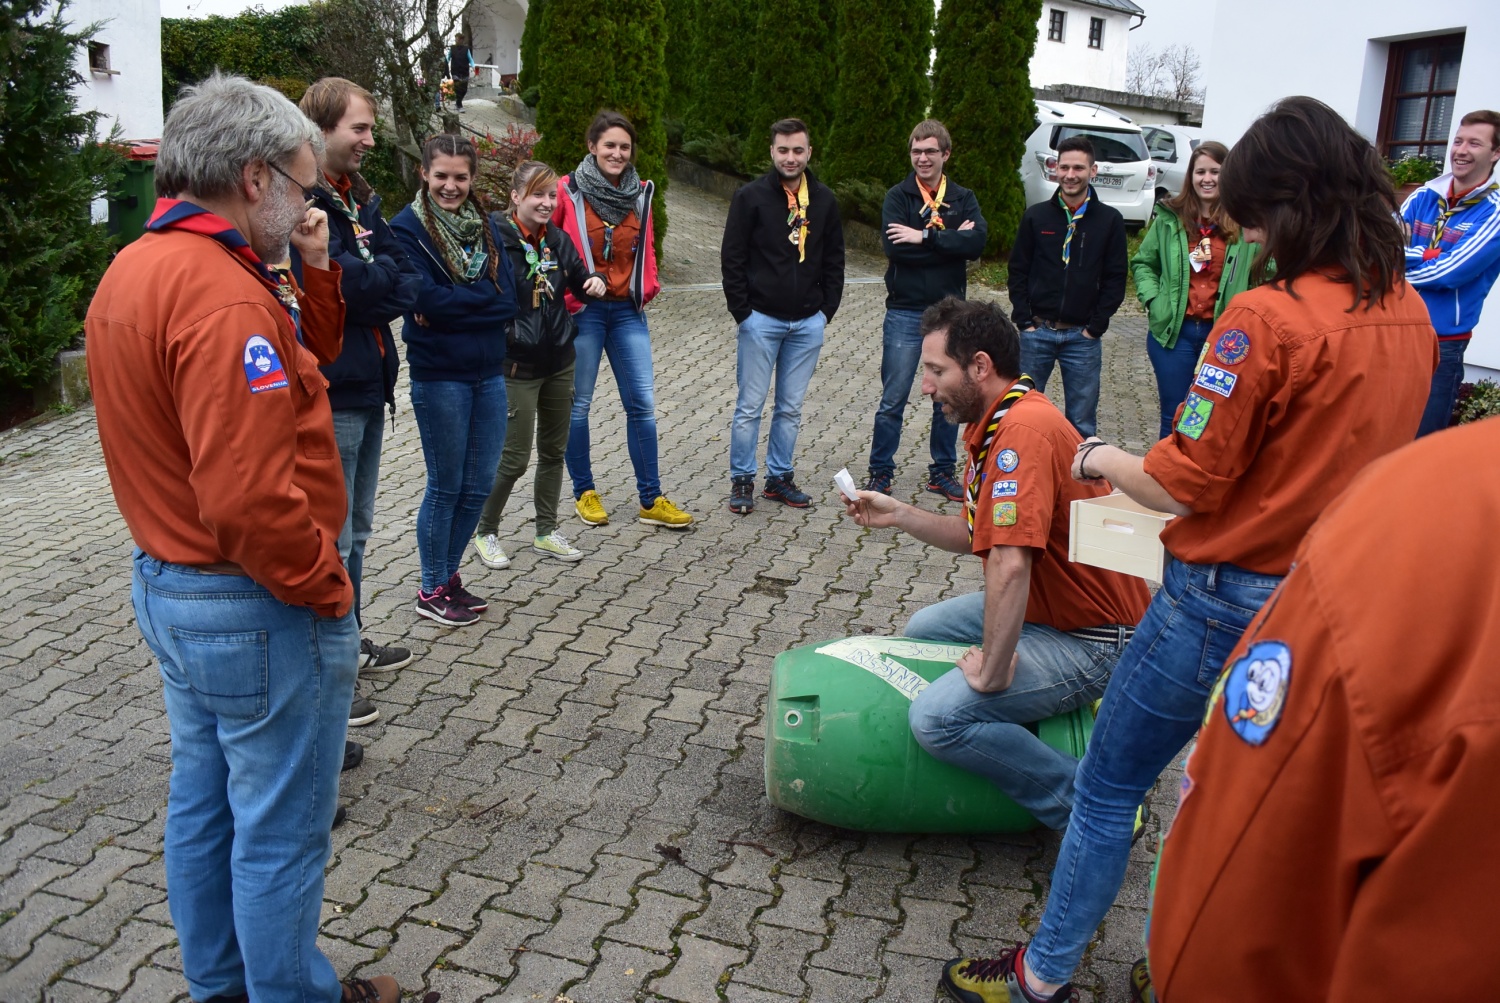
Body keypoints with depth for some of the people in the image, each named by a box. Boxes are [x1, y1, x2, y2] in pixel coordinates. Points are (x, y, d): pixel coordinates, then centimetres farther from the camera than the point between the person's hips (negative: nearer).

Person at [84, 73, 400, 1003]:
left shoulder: (134, 271, 7)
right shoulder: (224, 297, -26)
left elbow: (305, 357, 14)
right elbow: (250, 498, -32)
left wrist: (315, 271, 0)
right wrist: (326, 588, -18)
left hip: (167, 582, 11)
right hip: (258, 609, -10)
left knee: (204, 803, 22)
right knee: (281, 831, 7)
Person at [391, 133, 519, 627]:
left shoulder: (485, 225, 9)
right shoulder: (407, 228, -7)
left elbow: (508, 297, -2)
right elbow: (427, 299, -20)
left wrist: (450, 304, -13)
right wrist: (481, 301, -13)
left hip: (489, 373, 6)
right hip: (439, 376, -6)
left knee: (479, 484, 10)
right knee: (446, 486, 3)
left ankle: (449, 575, 27)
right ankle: (432, 591, 18)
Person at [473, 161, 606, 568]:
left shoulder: (558, 240, 4)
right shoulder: (496, 240, -14)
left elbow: (579, 280, 16)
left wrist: (594, 283, -5)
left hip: (559, 362, 7)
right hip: (517, 366, -7)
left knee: (554, 450, 14)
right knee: (514, 457, -2)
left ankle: (546, 532, 28)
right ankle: (485, 533, 17)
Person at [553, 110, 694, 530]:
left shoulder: (641, 193, 7)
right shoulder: (569, 191, -7)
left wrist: (648, 288, 7)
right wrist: (564, 293, -6)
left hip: (627, 310, 4)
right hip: (582, 310, -4)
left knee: (642, 404, 2)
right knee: (578, 403, 6)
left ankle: (651, 500, 10)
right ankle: (584, 492, 22)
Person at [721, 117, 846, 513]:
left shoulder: (824, 200, 8)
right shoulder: (751, 197, -4)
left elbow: (834, 260, 13)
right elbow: (732, 258, -4)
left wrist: (827, 309, 5)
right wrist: (742, 312, -8)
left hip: (808, 323, 4)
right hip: (761, 319, -3)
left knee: (791, 407, 10)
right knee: (750, 406, 0)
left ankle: (780, 478, 21)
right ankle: (742, 481, 11)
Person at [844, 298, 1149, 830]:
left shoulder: (1022, 431, -28)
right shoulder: (998, 421, 6)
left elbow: (1010, 567, -34)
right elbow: (978, 535, 14)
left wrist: (992, 674, -26)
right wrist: (899, 514, 5)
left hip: (1089, 639, -11)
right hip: (1046, 605, 11)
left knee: (938, 716, -22)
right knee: (923, 630, 22)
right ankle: (1057, 708, 23)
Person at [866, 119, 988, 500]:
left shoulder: (963, 199, 7)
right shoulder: (898, 197, 0)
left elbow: (978, 242, -13)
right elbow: (895, 248, -18)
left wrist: (925, 237, -18)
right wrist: (950, 242, -14)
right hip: (905, 313, -3)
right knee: (893, 401, 2)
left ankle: (942, 472, 23)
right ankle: (880, 473, 14)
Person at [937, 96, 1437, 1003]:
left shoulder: (1268, 318, -22)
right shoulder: (1413, 318, 2)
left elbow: (1182, 486, -19)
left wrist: (1103, 460, 0)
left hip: (1224, 602, -7)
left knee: (1109, 790, 10)